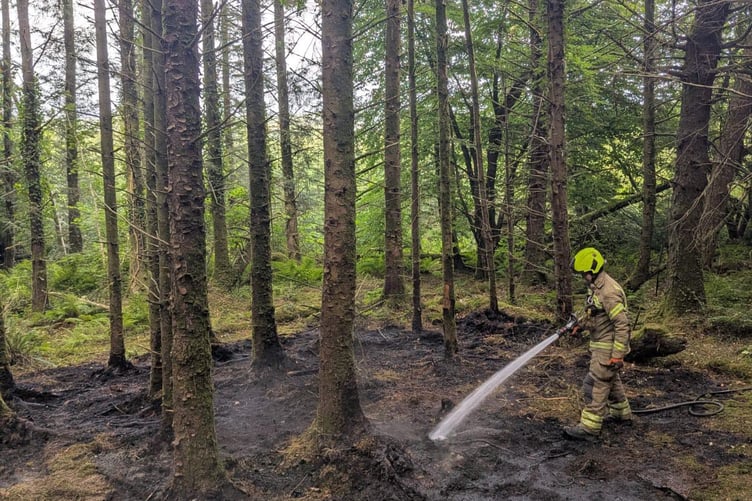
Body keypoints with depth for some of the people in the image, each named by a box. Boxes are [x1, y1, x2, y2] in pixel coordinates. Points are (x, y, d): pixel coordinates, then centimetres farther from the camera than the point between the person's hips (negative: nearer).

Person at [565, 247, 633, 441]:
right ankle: (621, 413, 40)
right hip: (601, 344, 10)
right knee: (610, 380, 24)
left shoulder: (609, 292, -25)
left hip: (608, 347, -10)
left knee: (595, 385, -7)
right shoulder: (596, 286, 7)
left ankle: (589, 428, -3)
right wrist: (578, 323, 13)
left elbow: (622, 325, -26)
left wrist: (618, 355, -25)